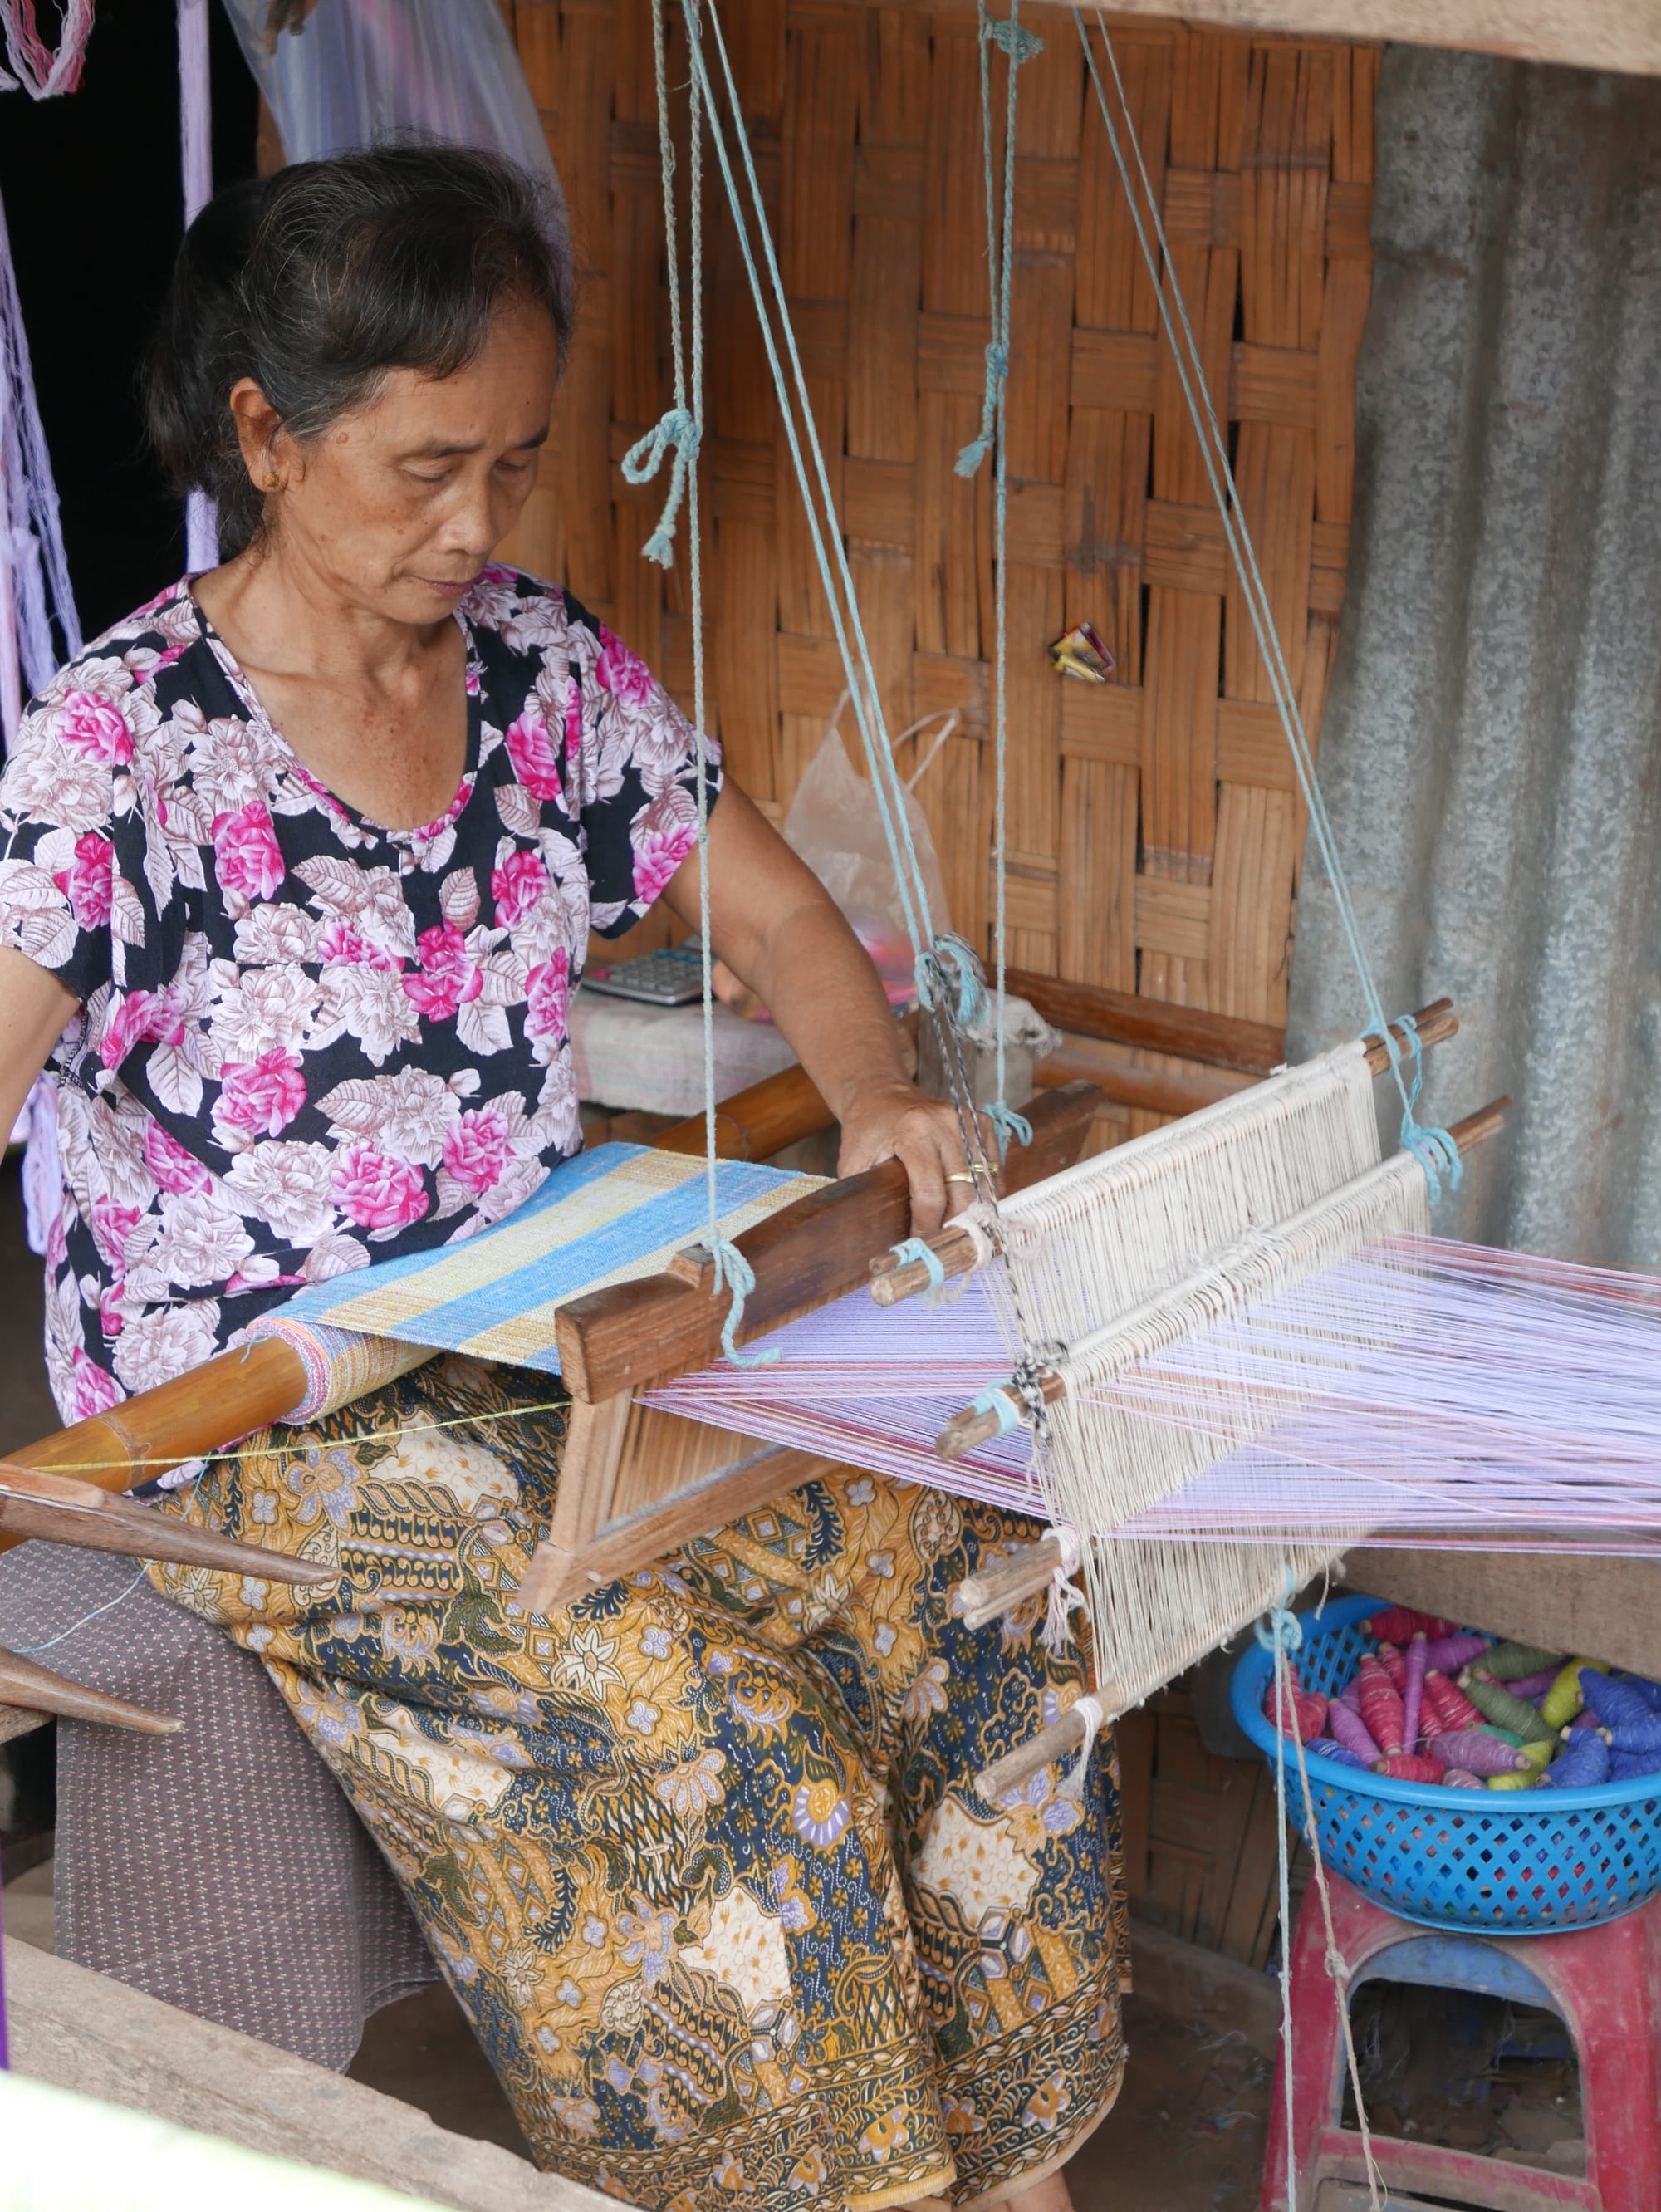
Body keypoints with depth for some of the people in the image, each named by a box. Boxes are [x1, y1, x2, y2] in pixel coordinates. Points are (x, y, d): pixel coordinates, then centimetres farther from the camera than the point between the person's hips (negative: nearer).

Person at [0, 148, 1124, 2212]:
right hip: (266, 1421, -6)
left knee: (965, 1591, -11)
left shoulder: (545, 667, 4)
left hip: (546, 1335, 6)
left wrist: (881, 1099, -6)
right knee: (712, 1738, -25)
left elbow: (766, 909, 14)